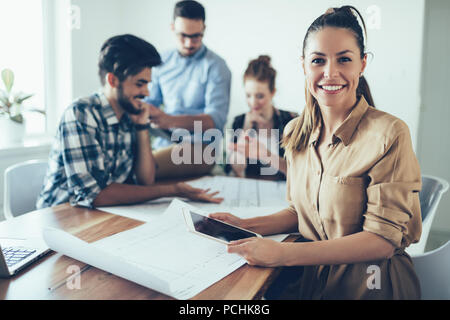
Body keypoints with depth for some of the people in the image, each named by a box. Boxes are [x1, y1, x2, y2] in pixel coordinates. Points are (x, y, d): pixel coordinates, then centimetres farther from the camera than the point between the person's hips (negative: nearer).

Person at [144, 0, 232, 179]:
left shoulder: (215, 67, -4)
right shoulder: (163, 61, 13)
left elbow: (216, 119, -15)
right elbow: (151, 101, 19)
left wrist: (171, 120, -31)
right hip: (162, 143, 5)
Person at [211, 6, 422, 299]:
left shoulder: (388, 134, -15)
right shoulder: (296, 132, 4)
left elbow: (384, 238, -16)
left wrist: (284, 254, -24)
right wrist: (246, 226, -3)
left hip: (367, 284, -5)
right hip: (306, 279, 5)